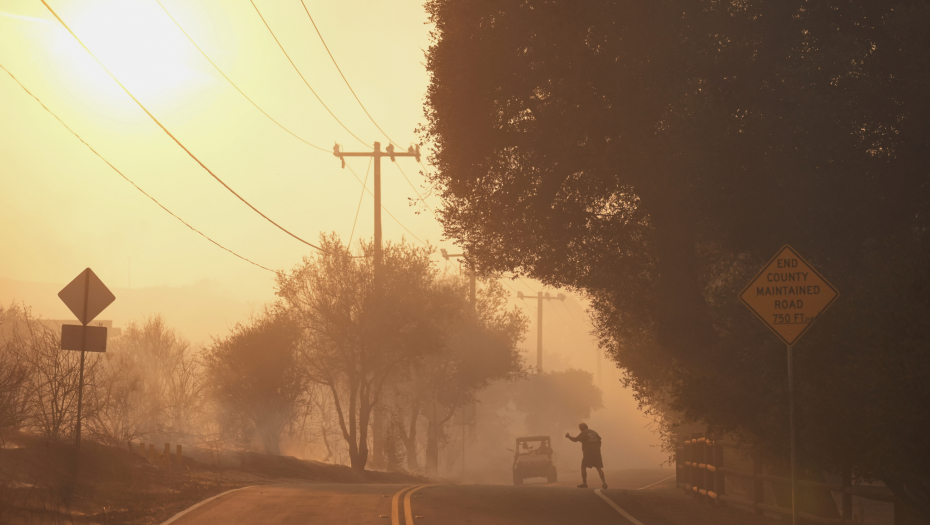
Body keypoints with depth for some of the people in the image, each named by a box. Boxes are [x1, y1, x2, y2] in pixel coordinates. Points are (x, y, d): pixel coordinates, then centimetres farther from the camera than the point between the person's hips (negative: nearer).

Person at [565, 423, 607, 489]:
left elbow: (575, 439, -9)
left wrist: (568, 436, 5)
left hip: (588, 453, -6)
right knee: (599, 468, 6)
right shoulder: (594, 432, 15)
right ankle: (604, 483, -5)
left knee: (583, 467, 4)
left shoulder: (583, 433, -5)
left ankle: (584, 483, 0)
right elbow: (599, 440, 15)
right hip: (596, 452, 6)